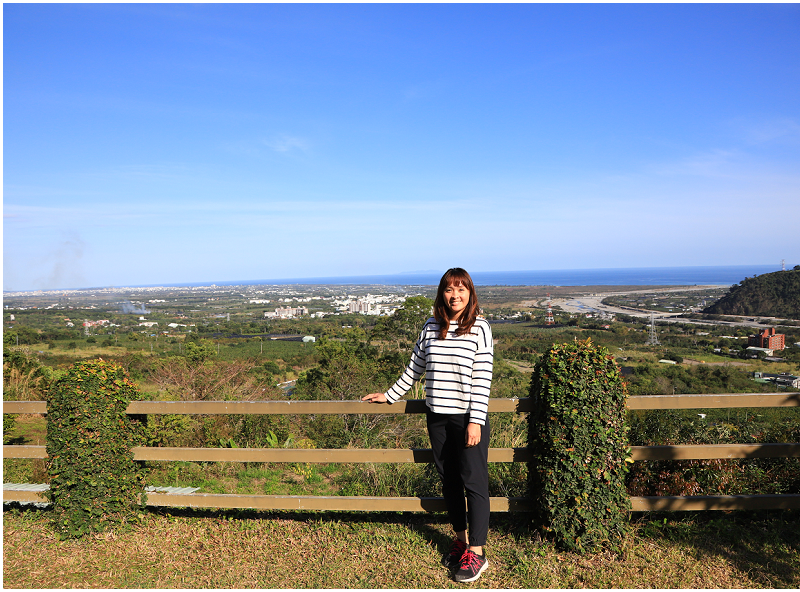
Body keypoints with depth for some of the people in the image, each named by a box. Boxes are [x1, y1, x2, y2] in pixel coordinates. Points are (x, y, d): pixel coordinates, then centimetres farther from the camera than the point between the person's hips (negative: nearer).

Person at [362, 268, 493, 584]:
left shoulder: (479, 328, -7)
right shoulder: (431, 327, 5)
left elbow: (482, 378, -10)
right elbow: (415, 368, 16)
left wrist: (476, 420, -15)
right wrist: (390, 395, 21)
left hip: (468, 417, -4)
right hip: (437, 416, 5)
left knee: (474, 481, 2)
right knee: (449, 480, 14)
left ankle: (477, 552, 13)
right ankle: (460, 539, 31)